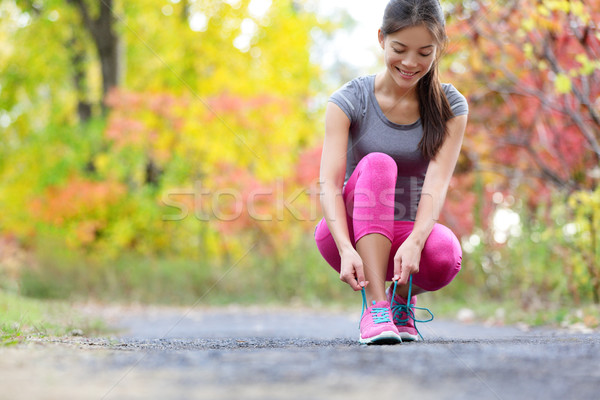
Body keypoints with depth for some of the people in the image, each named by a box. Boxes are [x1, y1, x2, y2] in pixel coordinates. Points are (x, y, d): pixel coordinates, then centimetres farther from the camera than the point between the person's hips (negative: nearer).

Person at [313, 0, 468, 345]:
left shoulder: (451, 106, -3)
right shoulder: (349, 101, -7)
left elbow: (437, 183, -18)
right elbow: (329, 183, -19)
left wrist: (414, 242, -38)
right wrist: (347, 249, -38)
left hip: (414, 232, 1)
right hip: (351, 235, -1)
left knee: (444, 255, -35)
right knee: (377, 162, -31)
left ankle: (402, 299, 2)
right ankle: (375, 305, -36)